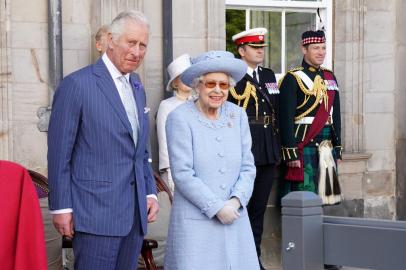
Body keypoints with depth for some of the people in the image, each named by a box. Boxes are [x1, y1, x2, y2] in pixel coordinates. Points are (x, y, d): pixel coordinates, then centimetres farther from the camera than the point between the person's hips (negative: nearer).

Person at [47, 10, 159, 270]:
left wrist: (151, 192, 11)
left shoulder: (137, 87, 15)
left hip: (135, 212, 7)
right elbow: (59, 153, -8)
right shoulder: (77, 85, -8)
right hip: (97, 211, -7)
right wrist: (61, 208, -9)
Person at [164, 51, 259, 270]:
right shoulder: (180, 118, -7)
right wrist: (217, 207, -12)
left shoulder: (238, 115, 6)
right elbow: (183, 174, -12)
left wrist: (236, 201, -9)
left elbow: (247, 167, 7)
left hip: (234, 217, 4)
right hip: (195, 219, -4)